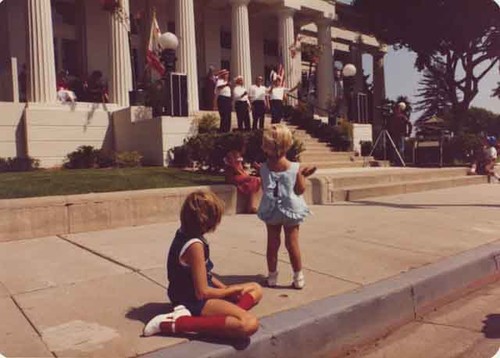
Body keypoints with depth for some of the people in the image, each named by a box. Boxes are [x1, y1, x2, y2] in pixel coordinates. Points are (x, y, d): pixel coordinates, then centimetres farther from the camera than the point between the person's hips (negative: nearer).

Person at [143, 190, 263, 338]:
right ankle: (177, 323, -20)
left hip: (191, 296, 10)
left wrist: (224, 287, 5)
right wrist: (231, 290, -4)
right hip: (193, 301, -10)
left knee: (255, 290, 16)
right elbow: (202, 292, -21)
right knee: (250, 324, -30)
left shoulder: (183, 233, 5)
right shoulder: (194, 245, -24)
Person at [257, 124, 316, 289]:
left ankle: (272, 276, 22)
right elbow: (300, 190, -9)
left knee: (272, 243, 12)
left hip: (271, 211, 2)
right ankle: (298, 278, 17)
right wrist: (303, 175, 2)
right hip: (291, 209, -1)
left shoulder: (264, 168, -8)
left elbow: (264, 189, 2)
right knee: (292, 243, 8)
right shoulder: (295, 168, -14)